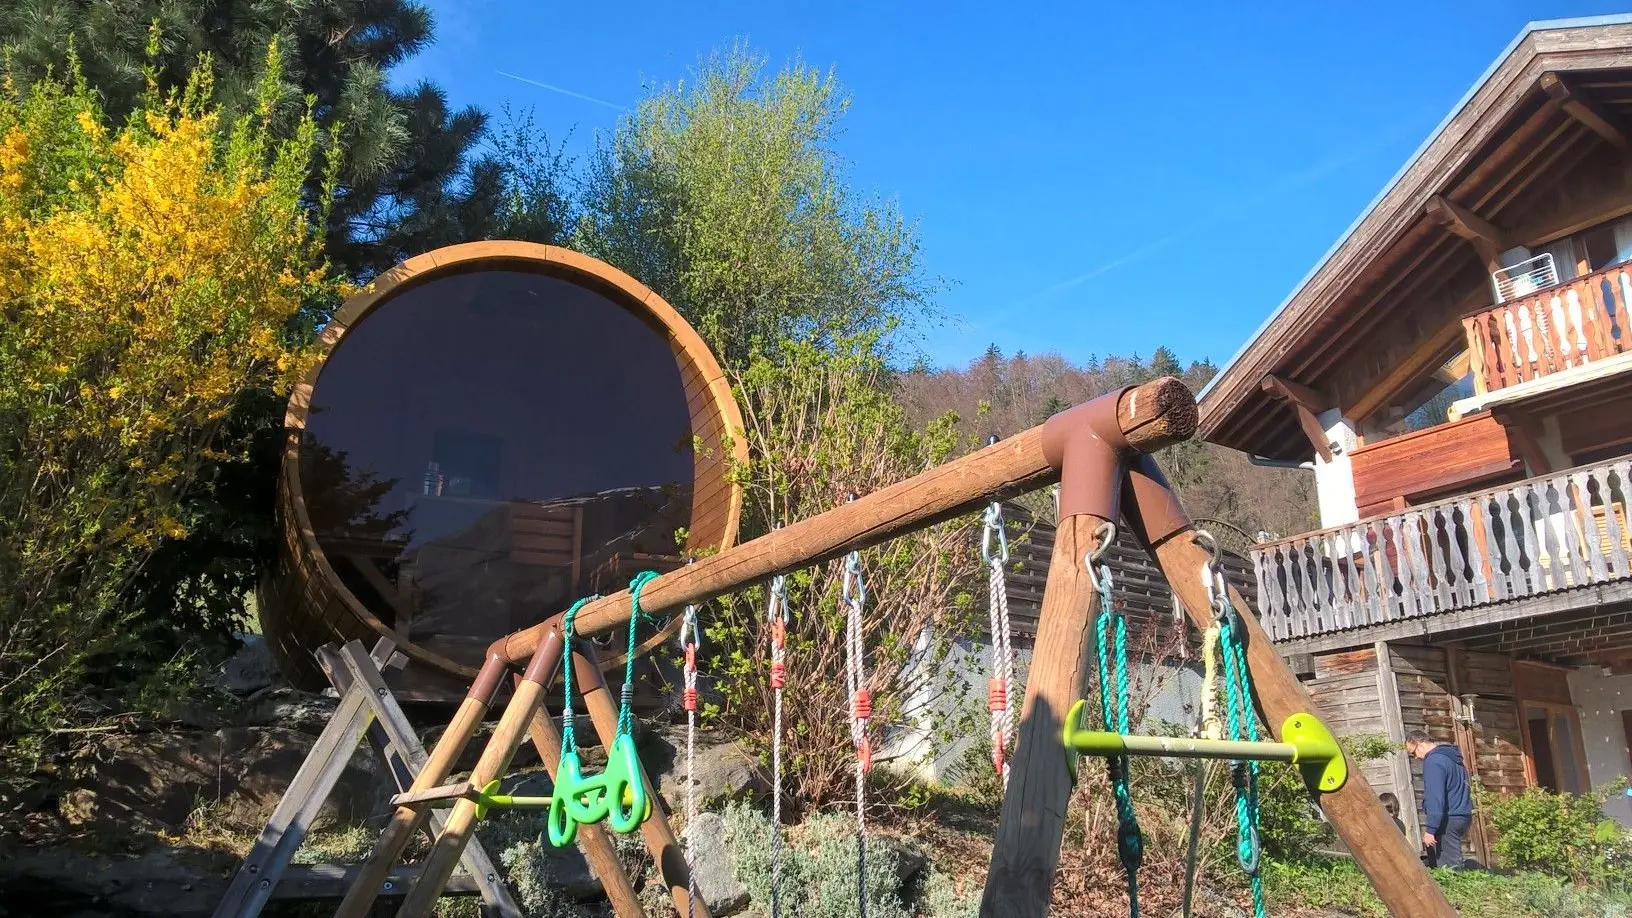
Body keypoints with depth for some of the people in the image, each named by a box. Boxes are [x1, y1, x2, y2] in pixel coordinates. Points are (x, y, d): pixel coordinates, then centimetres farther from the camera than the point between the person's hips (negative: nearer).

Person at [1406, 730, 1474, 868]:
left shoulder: (1433, 761, -14)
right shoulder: (1451, 757, 18)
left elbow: (1435, 798, -21)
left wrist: (1430, 829, -19)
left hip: (1448, 820, -10)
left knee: (1449, 867, -10)